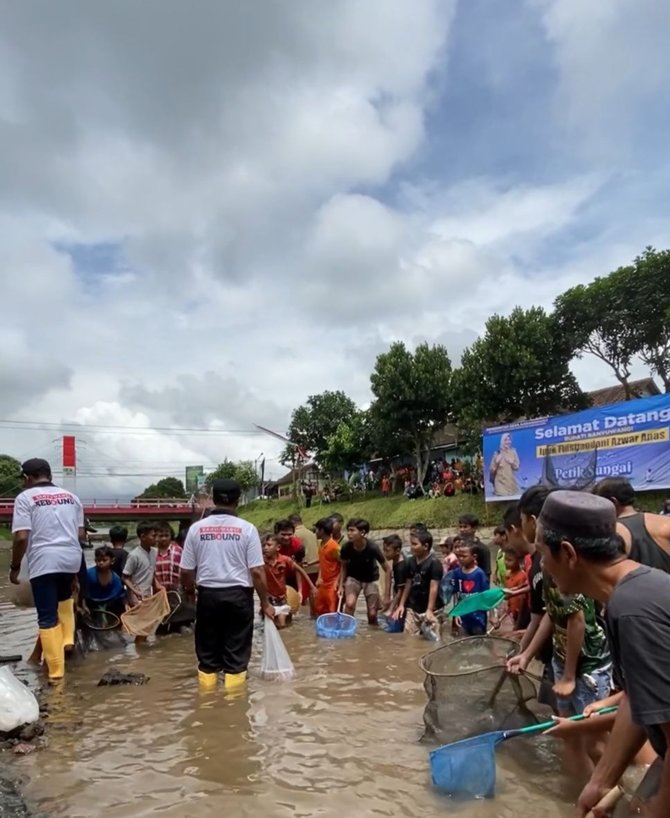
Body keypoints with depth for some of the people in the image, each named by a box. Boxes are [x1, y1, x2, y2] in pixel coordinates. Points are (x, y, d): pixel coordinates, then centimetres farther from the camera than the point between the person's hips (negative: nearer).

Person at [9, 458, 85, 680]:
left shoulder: (25, 498, 0)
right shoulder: (71, 496, 14)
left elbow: (21, 537, -10)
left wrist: (15, 566, 2)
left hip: (43, 561, -5)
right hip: (72, 558, 5)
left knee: (47, 617, 3)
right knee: (64, 596, 33)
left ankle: (56, 670, 5)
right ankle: (68, 638, 22)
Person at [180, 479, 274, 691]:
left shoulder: (196, 528, -1)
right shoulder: (247, 529, -6)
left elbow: (186, 571, 2)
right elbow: (257, 572, -9)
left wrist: (190, 591, 23)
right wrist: (265, 603, 3)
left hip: (208, 595, 2)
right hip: (238, 595, -2)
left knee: (208, 654, 13)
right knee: (236, 655, 7)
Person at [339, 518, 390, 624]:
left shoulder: (373, 548, -31)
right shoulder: (346, 547, -25)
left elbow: (387, 570, -21)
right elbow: (344, 567, -2)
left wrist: (387, 596, -22)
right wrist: (341, 585, -9)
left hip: (371, 579, -1)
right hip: (353, 577, 1)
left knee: (372, 614, 0)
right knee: (350, 604, -25)